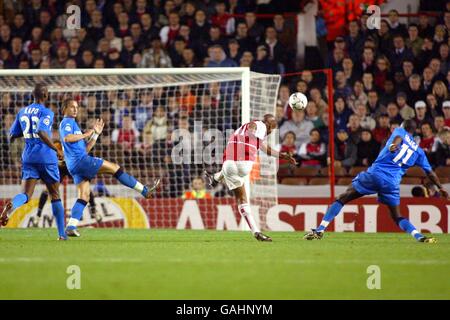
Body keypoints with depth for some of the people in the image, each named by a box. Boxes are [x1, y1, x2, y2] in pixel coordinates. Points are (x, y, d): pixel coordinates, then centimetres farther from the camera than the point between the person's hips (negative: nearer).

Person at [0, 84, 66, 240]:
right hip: (46, 158, -4)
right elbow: (42, 133, -26)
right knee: (55, 196, 11)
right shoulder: (46, 113, -9)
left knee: (26, 195, -4)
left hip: (28, 158, 4)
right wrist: (56, 149, -18)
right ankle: (62, 234, 12)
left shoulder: (22, 112, 10)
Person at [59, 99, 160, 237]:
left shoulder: (72, 123, 29)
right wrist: (85, 134, -15)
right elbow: (67, 138, -24)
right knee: (114, 167, -6)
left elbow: (85, 149, 28)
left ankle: (71, 226, -10)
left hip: (75, 167, 10)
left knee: (84, 196, 1)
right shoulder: (67, 122, -1)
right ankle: (145, 191, -3)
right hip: (80, 160, -10)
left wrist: (96, 134, 22)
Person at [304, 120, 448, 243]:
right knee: (397, 217, 15)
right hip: (392, 182, 3)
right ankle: (419, 236, -10)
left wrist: (393, 145, -33)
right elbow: (430, 173, 25)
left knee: (342, 199, 6)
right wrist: (441, 188, 38)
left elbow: (398, 137, -10)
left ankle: (320, 230, -3)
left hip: (375, 173, -3)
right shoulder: (418, 151, 23)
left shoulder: (400, 131, 15)